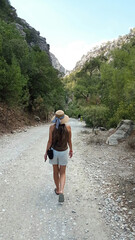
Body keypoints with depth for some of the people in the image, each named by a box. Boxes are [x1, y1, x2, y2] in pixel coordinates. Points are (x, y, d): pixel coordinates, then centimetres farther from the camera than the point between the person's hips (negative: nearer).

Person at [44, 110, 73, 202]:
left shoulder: (52, 127, -15)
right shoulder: (68, 127, -14)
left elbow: (50, 141, -12)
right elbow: (69, 141, -5)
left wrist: (46, 152, 1)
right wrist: (71, 150, 12)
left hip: (54, 151, 1)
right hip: (63, 152, 0)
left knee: (55, 171, 20)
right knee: (62, 173, 11)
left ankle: (58, 189, 33)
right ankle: (61, 191, -8)